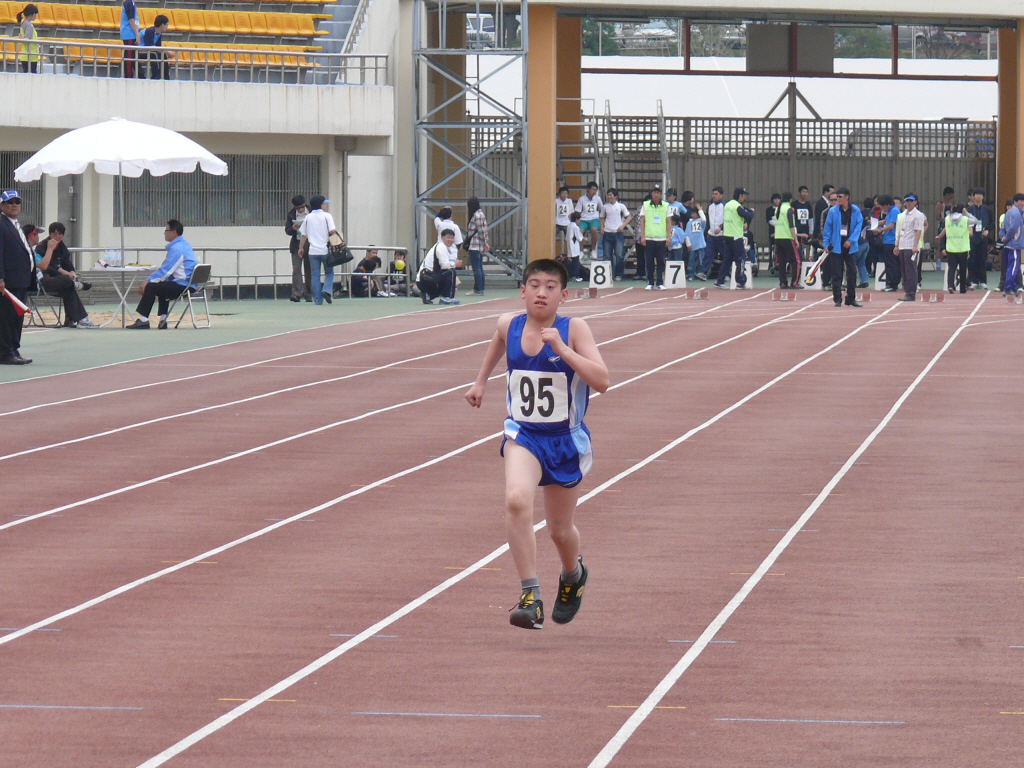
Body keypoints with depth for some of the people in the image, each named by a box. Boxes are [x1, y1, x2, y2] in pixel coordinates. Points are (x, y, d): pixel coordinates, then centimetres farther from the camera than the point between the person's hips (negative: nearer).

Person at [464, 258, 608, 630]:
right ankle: (530, 597, -27)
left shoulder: (574, 329, -15)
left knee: (560, 529, 14)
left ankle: (573, 574, 50)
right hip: (523, 434, 1)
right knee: (516, 500, -29)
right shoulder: (508, 325, -5)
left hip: (566, 439, -1)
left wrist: (563, 350, -33)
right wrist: (481, 381, 29)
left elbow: (601, 381, -26)